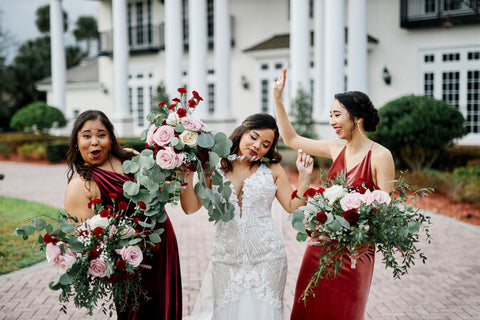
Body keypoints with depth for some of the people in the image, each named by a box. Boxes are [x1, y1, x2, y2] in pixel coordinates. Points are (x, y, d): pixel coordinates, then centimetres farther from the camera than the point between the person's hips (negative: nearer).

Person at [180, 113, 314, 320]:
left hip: (266, 257, 0)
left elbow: (293, 208, 1)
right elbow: (190, 207, -2)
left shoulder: (272, 170, 3)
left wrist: (304, 177, -7)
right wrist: (187, 172, -11)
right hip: (226, 257, 1)